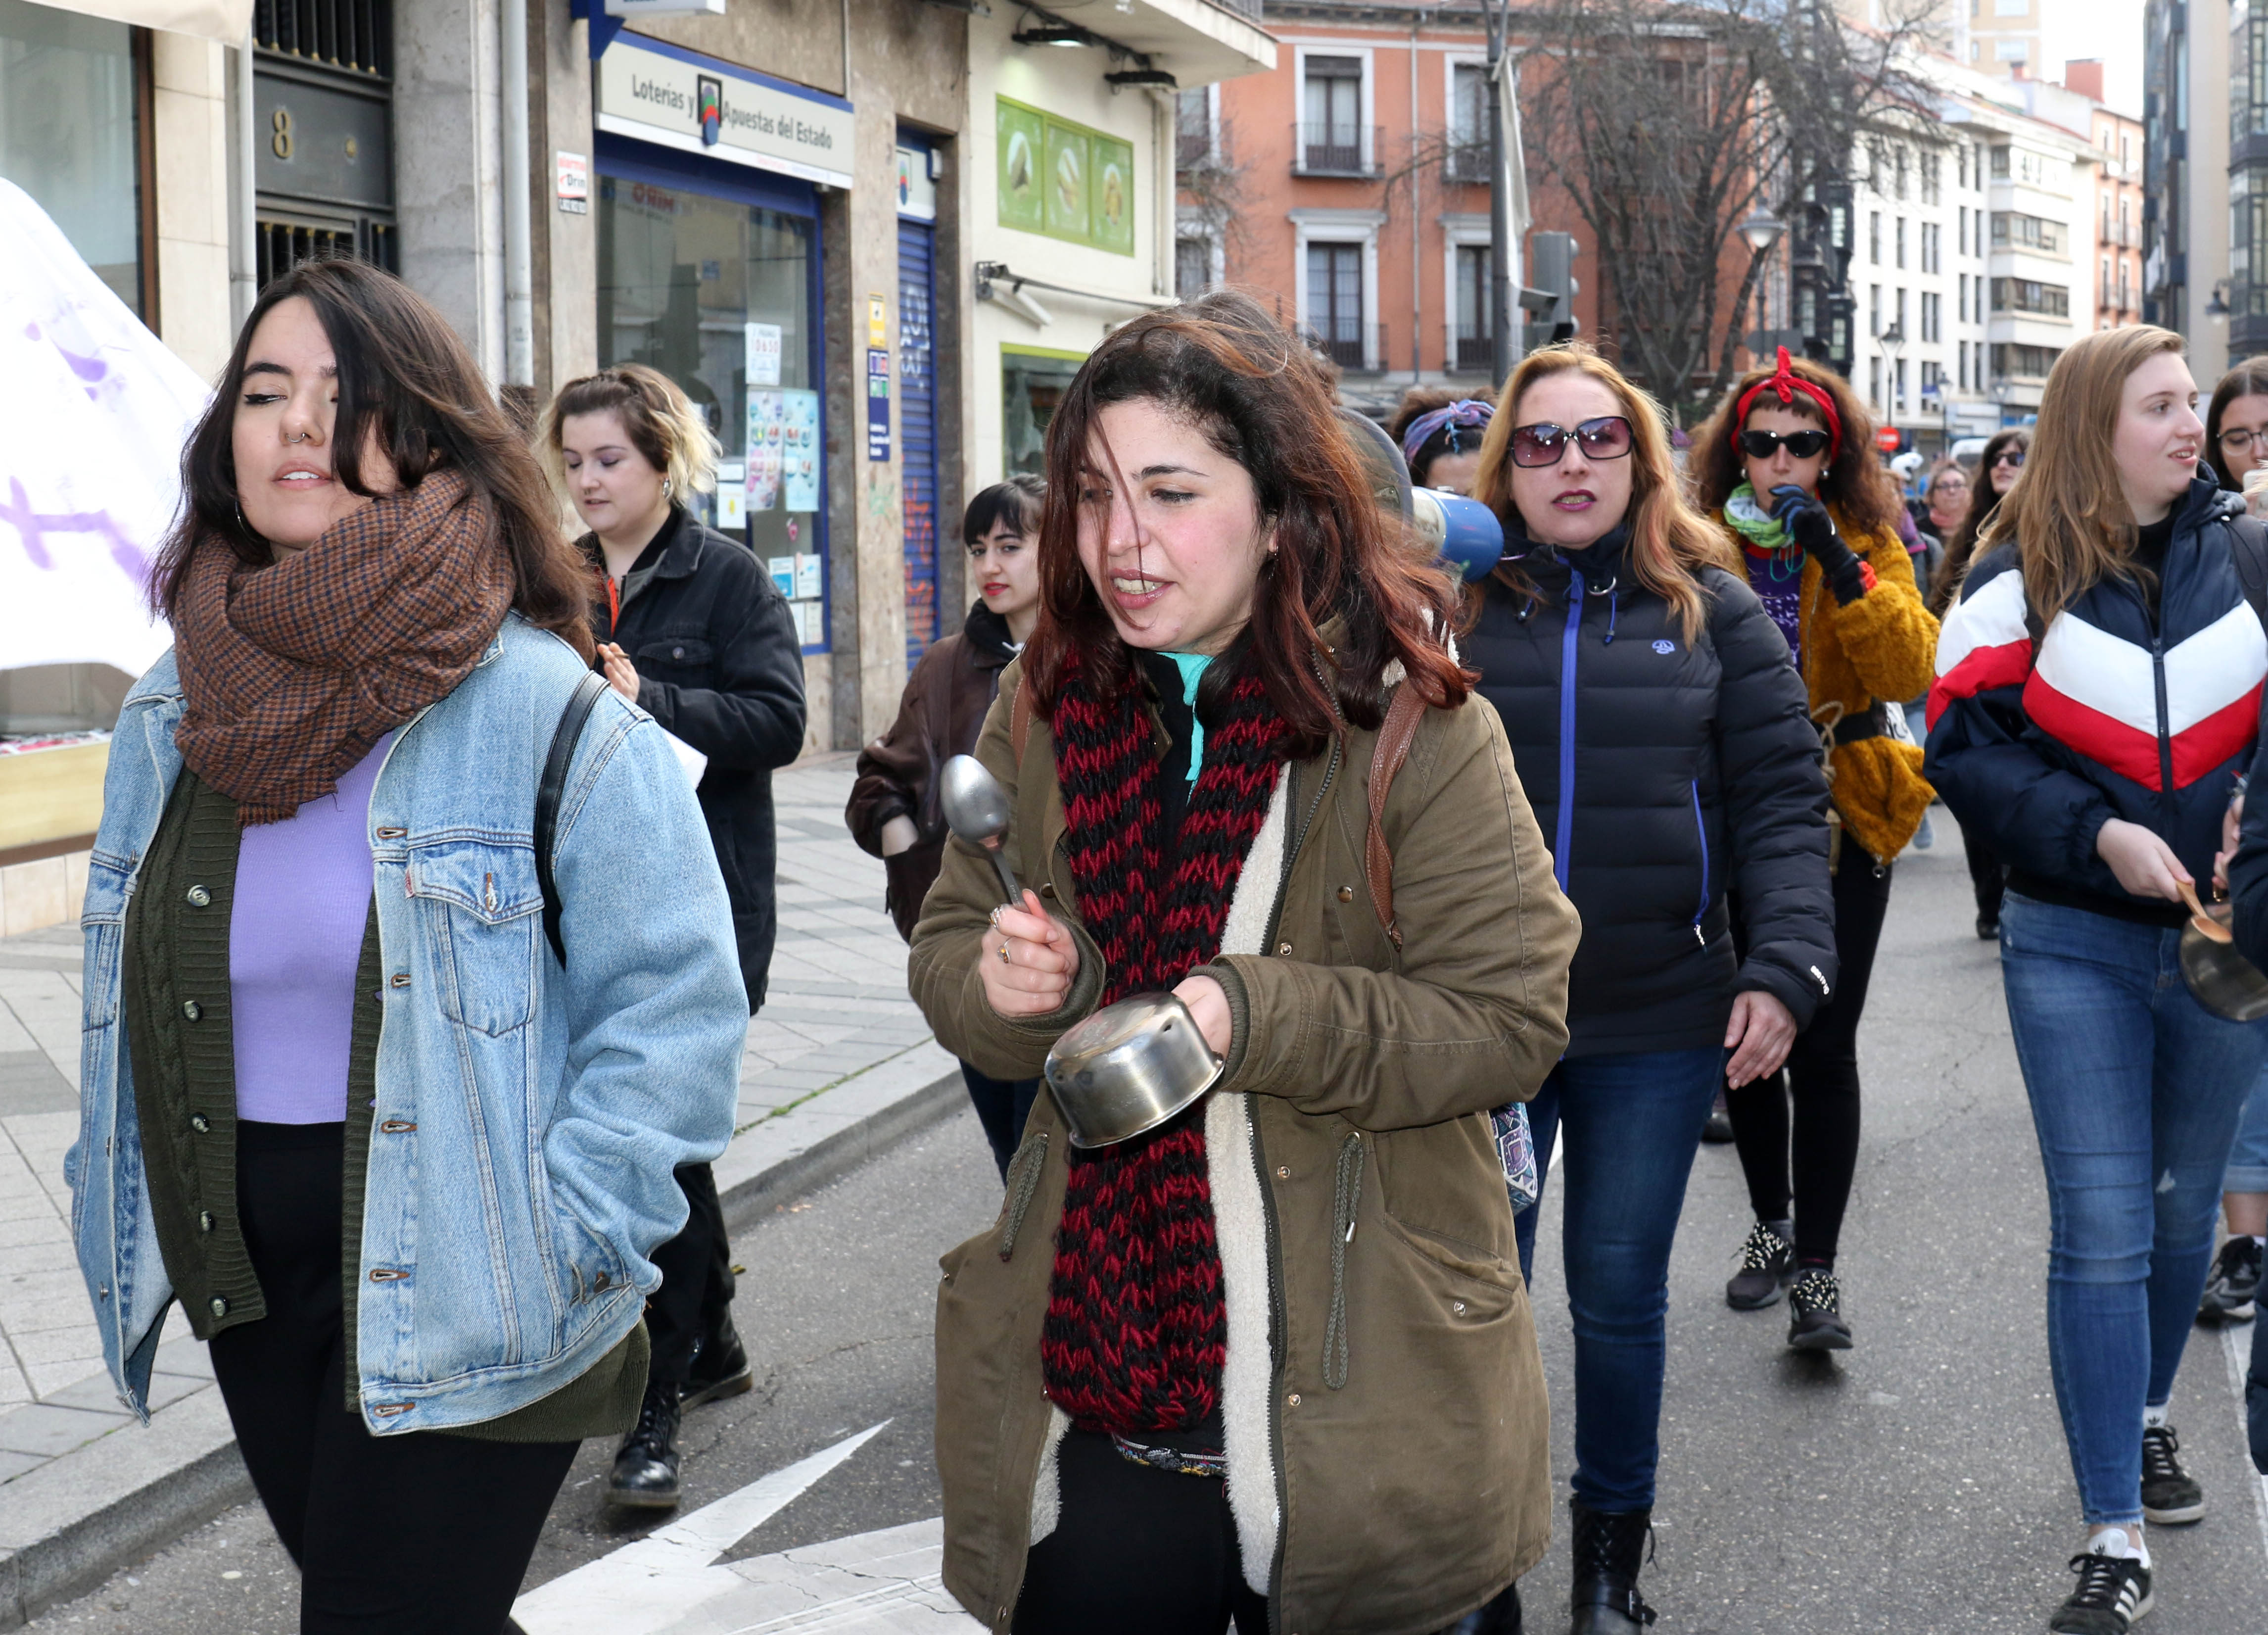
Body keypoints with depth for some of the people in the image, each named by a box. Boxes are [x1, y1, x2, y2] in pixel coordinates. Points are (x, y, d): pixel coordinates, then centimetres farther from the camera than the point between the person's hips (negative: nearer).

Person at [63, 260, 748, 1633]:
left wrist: (557, 1240, -18)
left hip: (453, 1311, -6)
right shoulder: (171, 717, 6)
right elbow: (133, 1010, 17)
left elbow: (672, 1002, -13)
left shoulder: (546, 711, -13)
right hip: (244, 1286, 6)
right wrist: (123, 1221, 14)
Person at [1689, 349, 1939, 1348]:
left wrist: (1841, 564, -22)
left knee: (1823, 1050, -6)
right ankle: (1772, 1225, 32)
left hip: (1840, 823, -2)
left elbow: (1910, 672, -16)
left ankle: (1816, 1269, 0)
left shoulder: (1869, 548, 1)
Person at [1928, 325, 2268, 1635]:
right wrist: (2095, 834, -17)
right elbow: (1965, 743, -6)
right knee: (2102, 1232, -4)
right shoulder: (2025, 575, -4)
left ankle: (2149, 1414, 44)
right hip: (2076, 943, -2)